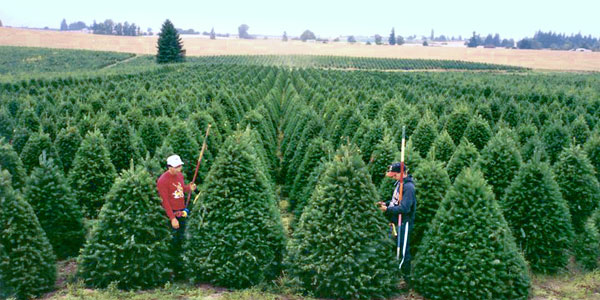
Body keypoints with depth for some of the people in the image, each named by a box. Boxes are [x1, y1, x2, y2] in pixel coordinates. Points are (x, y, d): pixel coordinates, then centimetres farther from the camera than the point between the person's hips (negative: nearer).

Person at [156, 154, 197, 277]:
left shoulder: (180, 175, 5)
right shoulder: (163, 180, -19)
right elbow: (165, 201, -19)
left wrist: (189, 188, -3)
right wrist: (172, 218, -20)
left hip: (182, 211, 7)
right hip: (171, 213, -7)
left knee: (181, 239, 17)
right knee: (173, 241, 2)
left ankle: (180, 262, 32)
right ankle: (174, 268, 14)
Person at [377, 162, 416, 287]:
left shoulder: (408, 187, -21)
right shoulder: (400, 183, 7)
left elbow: (405, 208, -26)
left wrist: (387, 209, -23)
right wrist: (386, 203, 3)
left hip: (404, 223, -9)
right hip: (396, 222, 9)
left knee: (403, 251, 1)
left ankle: (407, 278, 16)